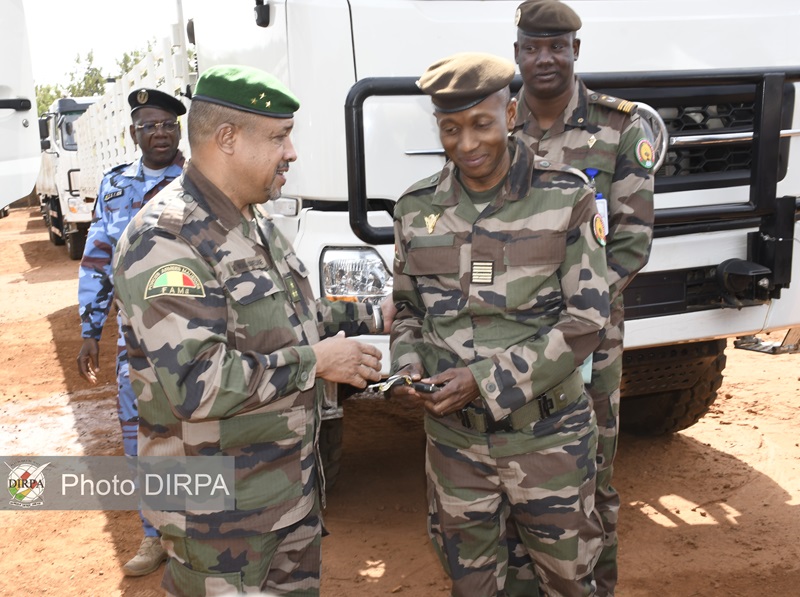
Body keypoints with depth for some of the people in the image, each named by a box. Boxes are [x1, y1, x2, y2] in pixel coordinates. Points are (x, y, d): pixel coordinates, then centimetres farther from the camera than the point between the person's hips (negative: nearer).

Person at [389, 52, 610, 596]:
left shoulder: (567, 198, -9)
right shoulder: (417, 209, 2)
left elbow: (585, 320, -11)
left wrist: (488, 380, -18)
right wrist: (407, 364, -10)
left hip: (545, 434, -2)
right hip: (453, 435, 3)